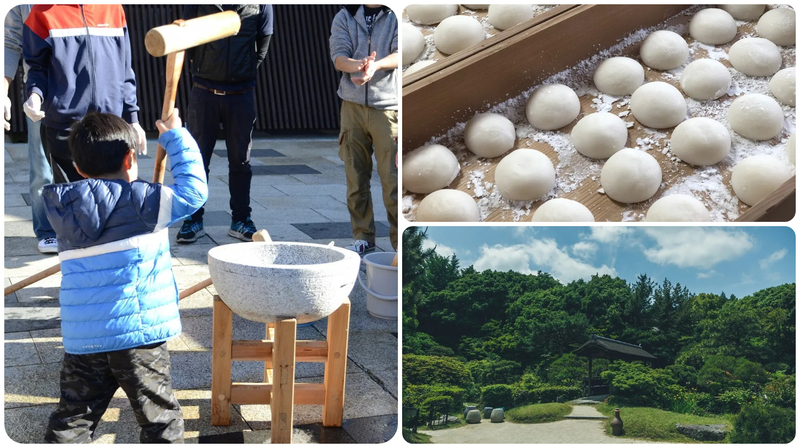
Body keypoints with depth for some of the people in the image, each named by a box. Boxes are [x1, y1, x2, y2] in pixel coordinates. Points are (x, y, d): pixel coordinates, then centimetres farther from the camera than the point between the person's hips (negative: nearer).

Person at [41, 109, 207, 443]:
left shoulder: (65, 214, 9)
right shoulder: (141, 201, -9)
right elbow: (193, 190, -3)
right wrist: (175, 137, 6)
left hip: (81, 340, 5)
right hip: (138, 333, -4)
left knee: (72, 419, 12)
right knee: (160, 418, 7)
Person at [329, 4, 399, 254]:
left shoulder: (396, 15, 3)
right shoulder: (345, 17, 9)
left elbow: (400, 54, -11)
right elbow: (338, 57, -4)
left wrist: (375, 65, -32)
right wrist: (358, 65, -27)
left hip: (388, 106, -3)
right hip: (353, 105, 3)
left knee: (392, 178, -6)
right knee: (356, 176, 6)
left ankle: (401, 241, 2)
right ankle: (363, 237, 17)